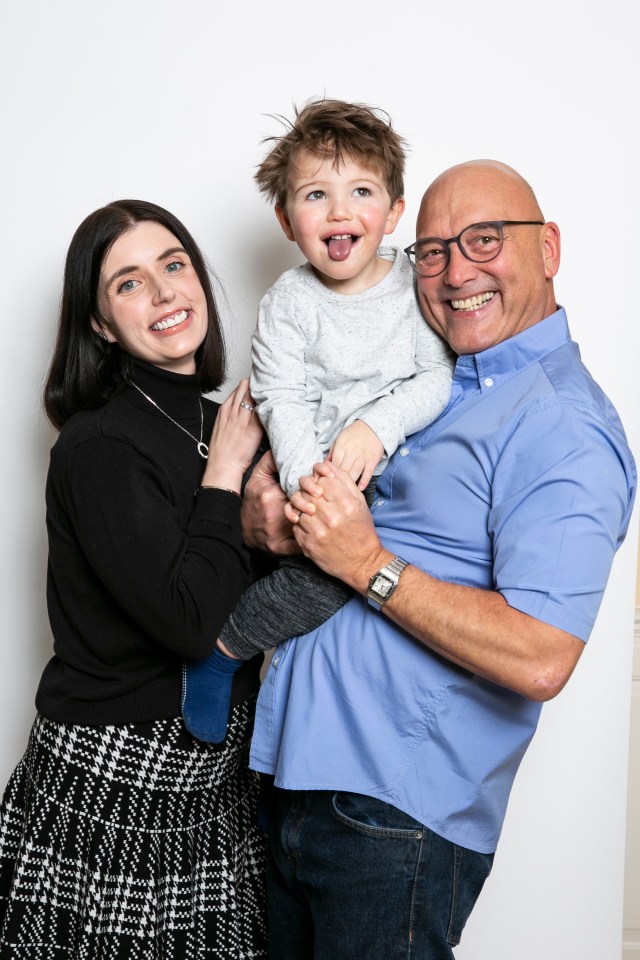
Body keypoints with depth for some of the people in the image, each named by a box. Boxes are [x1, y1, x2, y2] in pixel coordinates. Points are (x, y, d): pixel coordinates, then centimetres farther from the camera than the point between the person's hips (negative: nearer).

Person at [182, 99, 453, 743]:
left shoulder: (417, 285, 2)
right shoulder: (288, 302, -1)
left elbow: (442, 376, -3)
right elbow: (282, 402, -8)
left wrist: (378, 424, -19)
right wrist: (310, 484, -22)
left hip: (404, 464, 4)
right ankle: (220, 648, -4)